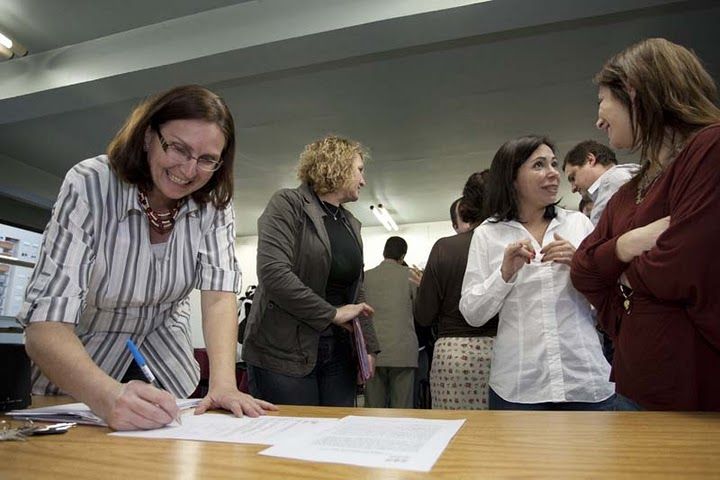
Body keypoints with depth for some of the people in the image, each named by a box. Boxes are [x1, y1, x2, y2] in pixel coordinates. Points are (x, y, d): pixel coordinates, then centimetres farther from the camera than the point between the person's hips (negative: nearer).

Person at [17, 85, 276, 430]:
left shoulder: (214, 199, -12)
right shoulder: (88, 186, -23)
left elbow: (219, 292, -19)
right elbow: (45, 324, -29)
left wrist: (223, 385, -34)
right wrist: (110, 397, -46)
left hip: (167, 369, 2)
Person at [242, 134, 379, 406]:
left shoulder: (352, 224, 16)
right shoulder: (288, 204, -6)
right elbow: (273, 273, -19)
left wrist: (370, 345, 7)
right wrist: (332, 314, -13)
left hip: (338, 353, 7)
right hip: (284, 353, -6)